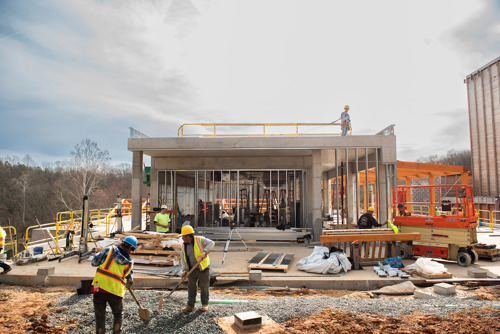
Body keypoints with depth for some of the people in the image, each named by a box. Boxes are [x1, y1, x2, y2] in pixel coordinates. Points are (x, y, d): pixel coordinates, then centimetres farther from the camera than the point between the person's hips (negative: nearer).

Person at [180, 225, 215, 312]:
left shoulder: (199, 240, -13)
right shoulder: (184, 245, 3)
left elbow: (211, 243, -20)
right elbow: (183, 258, 3)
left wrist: (205, 251, -36)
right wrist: (184, 270, -9)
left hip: (203, 268, -4)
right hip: (192, 269, 4)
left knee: (204, 287, 6)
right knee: (191, 287, 7)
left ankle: (205, 304, 22)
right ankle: (190, 305, 20)